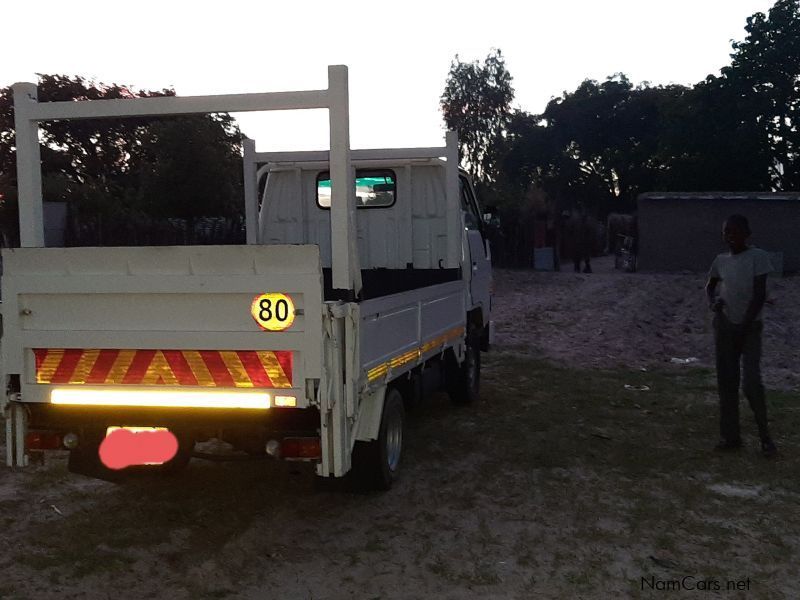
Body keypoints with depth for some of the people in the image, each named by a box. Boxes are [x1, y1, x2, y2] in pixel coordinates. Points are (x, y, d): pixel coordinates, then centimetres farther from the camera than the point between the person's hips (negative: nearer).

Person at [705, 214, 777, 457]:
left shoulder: (758, 257, -7)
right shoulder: (720, 261, 7)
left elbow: (759, 294, -11)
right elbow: (710, 286, 24)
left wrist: (745, 326, -13)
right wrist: (712, 301, 2)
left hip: (749, 327, -5)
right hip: (724, 326, 5)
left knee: (751, 382, -14)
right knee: (726, 382, 6)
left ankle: (765, 436, 0)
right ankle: (730, 435, 13)